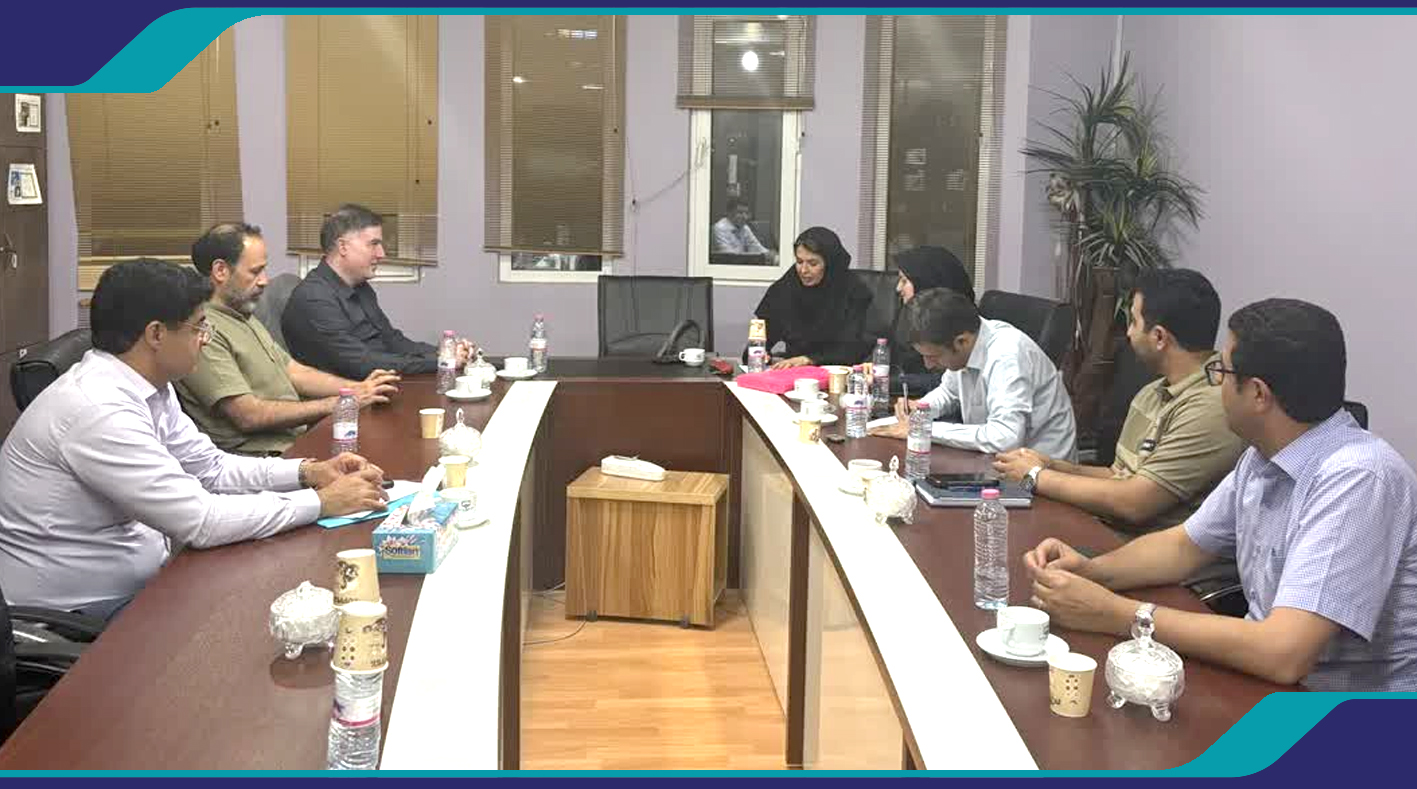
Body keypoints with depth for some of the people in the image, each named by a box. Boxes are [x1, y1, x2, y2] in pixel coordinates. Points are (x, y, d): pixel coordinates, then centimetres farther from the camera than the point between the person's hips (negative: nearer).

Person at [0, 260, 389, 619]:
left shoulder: (151, 388, 3)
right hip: (75, 619, -8)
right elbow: (201, 521, -26)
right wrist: (321, 502, -18)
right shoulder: (98, 411, -26)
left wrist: (308, 472, -1)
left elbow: (211, 467, 13)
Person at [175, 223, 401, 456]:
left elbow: (294, 372, 20)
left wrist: (359, 388, 4)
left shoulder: (245, 318, 20)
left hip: (300, 439, 10)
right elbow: (249, 416, -19)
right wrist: (339, 403, -14)